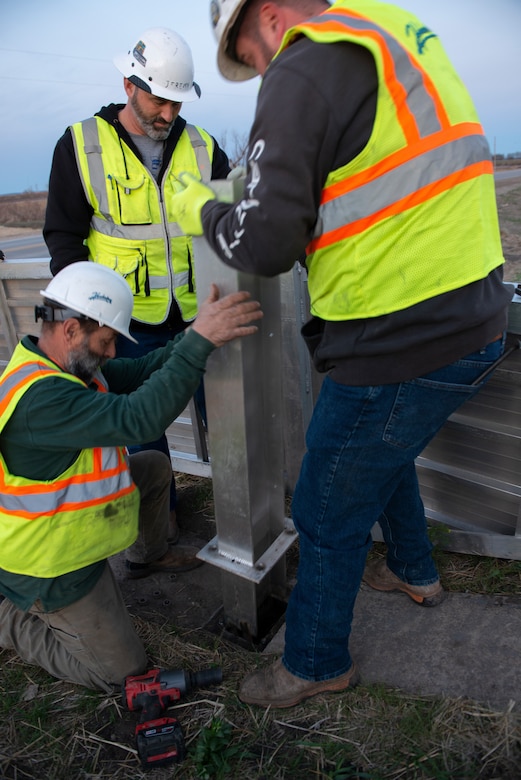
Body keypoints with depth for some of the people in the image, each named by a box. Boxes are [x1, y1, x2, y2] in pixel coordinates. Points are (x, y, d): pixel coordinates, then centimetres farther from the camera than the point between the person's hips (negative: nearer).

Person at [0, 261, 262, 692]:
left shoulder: (68, 364, -4)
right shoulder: (39, 397, -36)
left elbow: (141, 370, -5)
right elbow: (137, 418, -44)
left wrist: (200, 332, -17)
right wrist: (199, 340, -45)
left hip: (67, 523, 9)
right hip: (50, 569, -9)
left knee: (155, 466, 15)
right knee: (123, 670, 4)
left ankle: (150, 556, 34)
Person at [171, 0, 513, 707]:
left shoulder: (303, 70, -11)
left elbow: (265, 244, -18)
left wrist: (200, 209, 1)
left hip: (402, 343, -9)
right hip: (471, 322, 10)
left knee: (328, 515, 9)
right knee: (381, 456, 31)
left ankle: (316, 663, 33)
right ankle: (415, 573, 54)